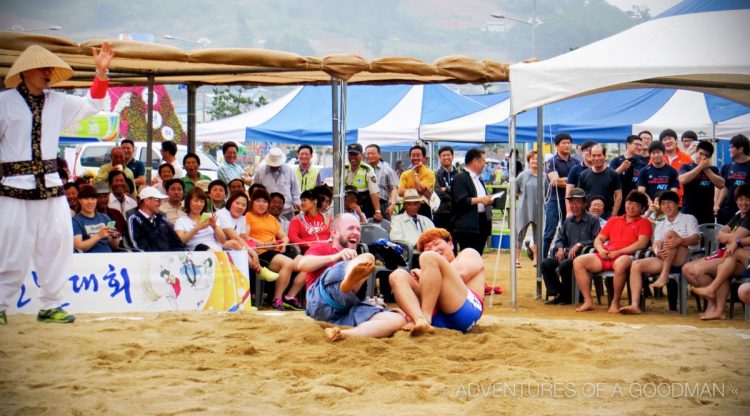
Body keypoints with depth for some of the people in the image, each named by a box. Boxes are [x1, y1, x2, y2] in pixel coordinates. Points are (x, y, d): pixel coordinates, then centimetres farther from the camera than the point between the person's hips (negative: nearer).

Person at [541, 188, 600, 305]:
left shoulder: (593, 220, -3)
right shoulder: (568, 221, 18)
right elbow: (560, 238, 22)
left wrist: (579, 245, -20)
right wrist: (560, 248, -1)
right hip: (568, 253, 7)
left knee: (564, 265, -33)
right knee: (545, 263, -12)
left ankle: (566, 296, -13)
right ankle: (557, 294, -5)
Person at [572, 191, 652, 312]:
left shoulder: (644, 223, 10)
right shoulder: (613, 220, 26)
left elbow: (642, 243, -6)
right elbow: (598, 239, 23)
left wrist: (618, 252, -13)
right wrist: (600, 249, -2)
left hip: (626, 256, -5)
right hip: (605, 256, 5)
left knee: (620, 264, -42)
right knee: (578, 262, -17)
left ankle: (615, 302, -24)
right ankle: (588, 301, -16)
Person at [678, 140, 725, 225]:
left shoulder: (713, 169, 11)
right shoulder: (686, 167, 4)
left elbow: (721, 185, -4)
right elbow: (682, 180, -16)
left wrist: (707, 169, -6)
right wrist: (700, 166, -10)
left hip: (707, 215, 3)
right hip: (688, 213, -3)